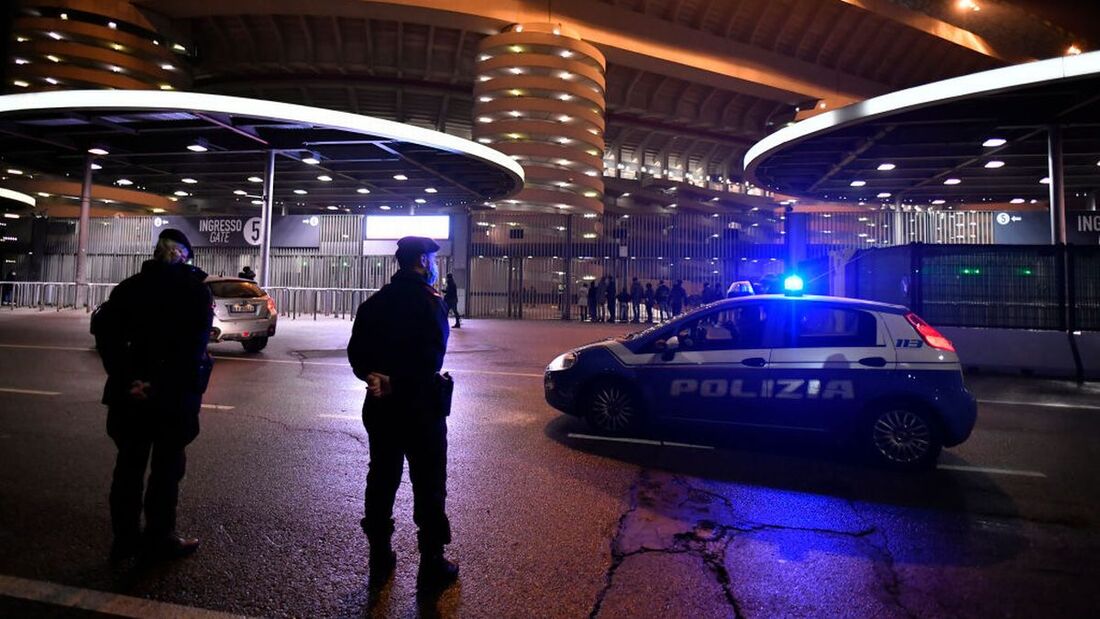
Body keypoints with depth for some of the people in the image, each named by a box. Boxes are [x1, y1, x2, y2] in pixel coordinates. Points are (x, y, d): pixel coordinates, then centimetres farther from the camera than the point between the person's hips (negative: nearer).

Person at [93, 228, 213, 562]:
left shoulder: (131, 285, 5)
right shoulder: (197, 290, -7)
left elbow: (104, 330, -6)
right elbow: (194, 346, -18)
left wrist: (128, 379, -11)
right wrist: (161, 384, -16)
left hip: (133, 390, 4)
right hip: (176, 392, -4)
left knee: (129, 463, 15)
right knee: (167, 466, 8)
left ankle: (125, 538, 25)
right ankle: (158, 539, 19)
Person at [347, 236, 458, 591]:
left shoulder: (374, 303, 7)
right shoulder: (430, 302, -14)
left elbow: (356, 353, 3)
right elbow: (432, 357, -22)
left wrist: (372, 376, -9)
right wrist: (395, 384, -12)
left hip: (381, 406, 6)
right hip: (421, 407, -6)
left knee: (381, 481, 16)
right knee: (428, 487, 6)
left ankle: (380, 561, 28)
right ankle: (431, 568, 16)